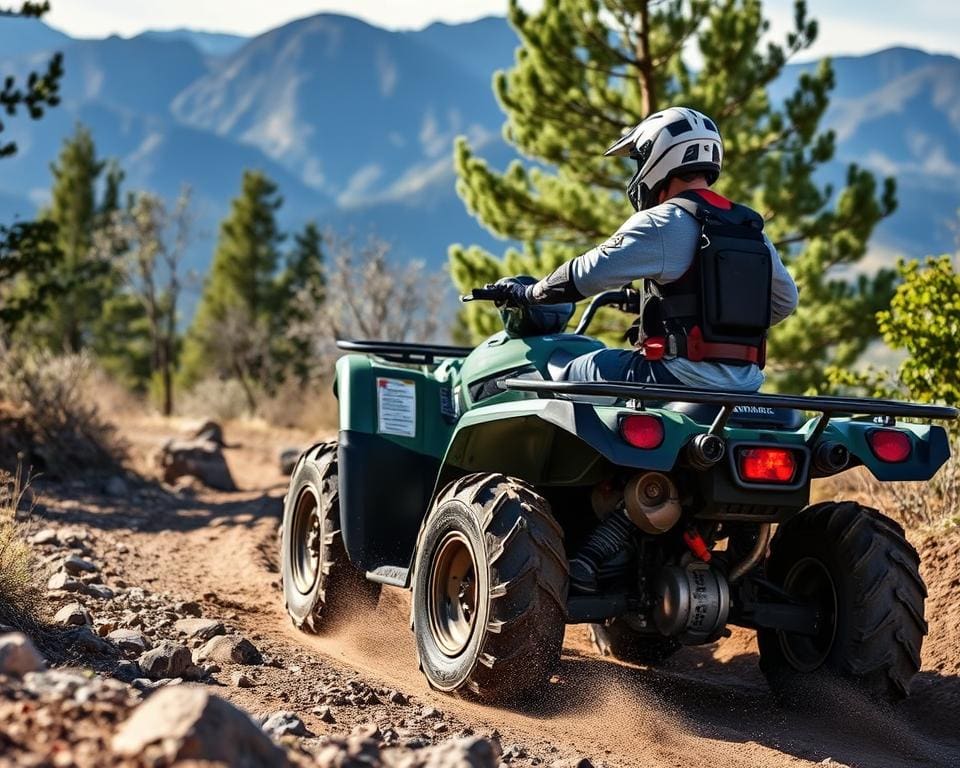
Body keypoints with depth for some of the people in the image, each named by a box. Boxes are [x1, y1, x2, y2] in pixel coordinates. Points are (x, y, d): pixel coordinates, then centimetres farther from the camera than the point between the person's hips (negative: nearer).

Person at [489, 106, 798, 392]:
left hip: (686, 376, -8)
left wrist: (527, 293, 4)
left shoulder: (661, 223, -9)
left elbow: (588, 273, -11)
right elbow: (785, 300, 20)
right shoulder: (751, 228, 14)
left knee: (573, 375, 7)